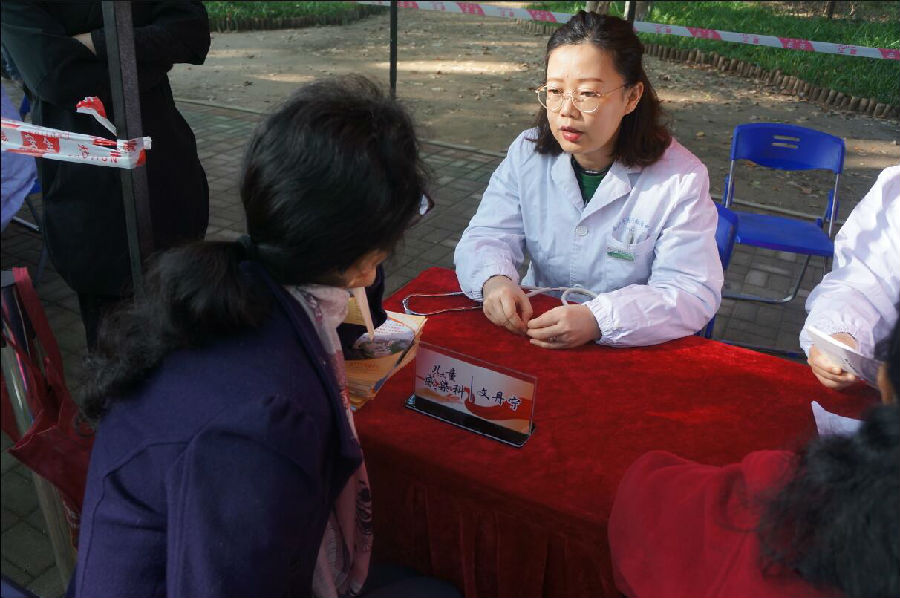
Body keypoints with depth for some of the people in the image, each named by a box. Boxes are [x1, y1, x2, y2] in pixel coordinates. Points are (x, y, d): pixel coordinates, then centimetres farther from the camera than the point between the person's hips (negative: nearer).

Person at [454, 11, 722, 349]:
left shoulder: (681, 179, -13)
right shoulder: (526, 154, -2)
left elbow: (692, 293, -18)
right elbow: (488, 237, -5)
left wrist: (598, 321, -34)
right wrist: (494, 280, -29)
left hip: (632, 351, -1)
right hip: (534, 329, 2)